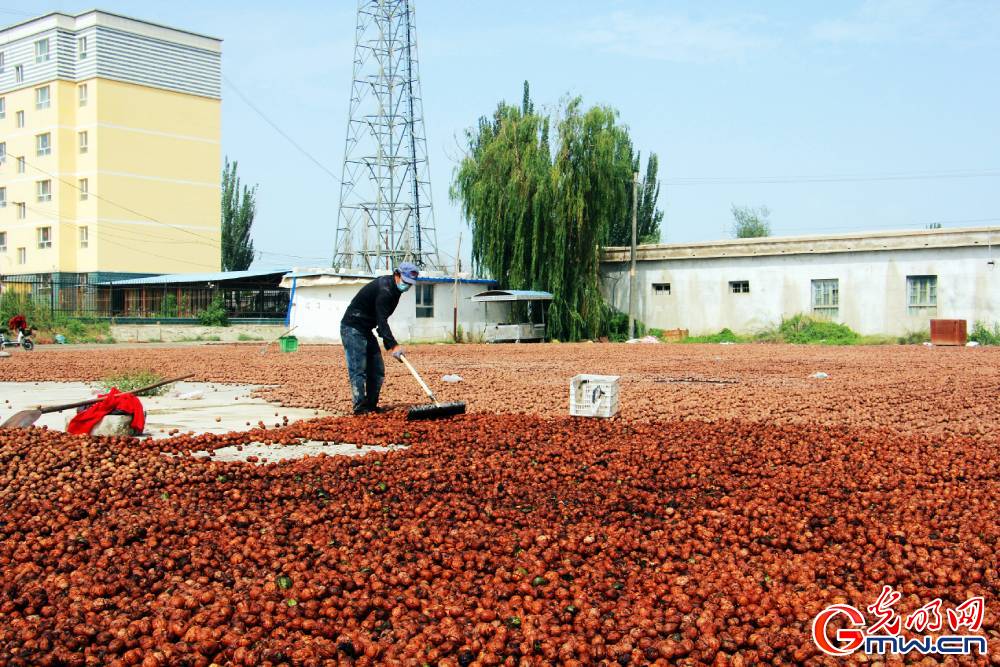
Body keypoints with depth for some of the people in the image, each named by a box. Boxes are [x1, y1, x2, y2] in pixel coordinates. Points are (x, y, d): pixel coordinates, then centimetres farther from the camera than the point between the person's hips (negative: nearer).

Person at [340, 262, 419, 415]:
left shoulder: (393, 287, 7)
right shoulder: (384, 290, -24)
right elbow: (382, 321, -32)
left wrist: (389, 343, 13)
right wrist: (393, 345, -40)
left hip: (366, 330, 10)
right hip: (352, 329, -10)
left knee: (377, 369, 7)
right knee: (358, 369, -12)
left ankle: (371, 405, 12)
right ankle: (360, 408, -11)